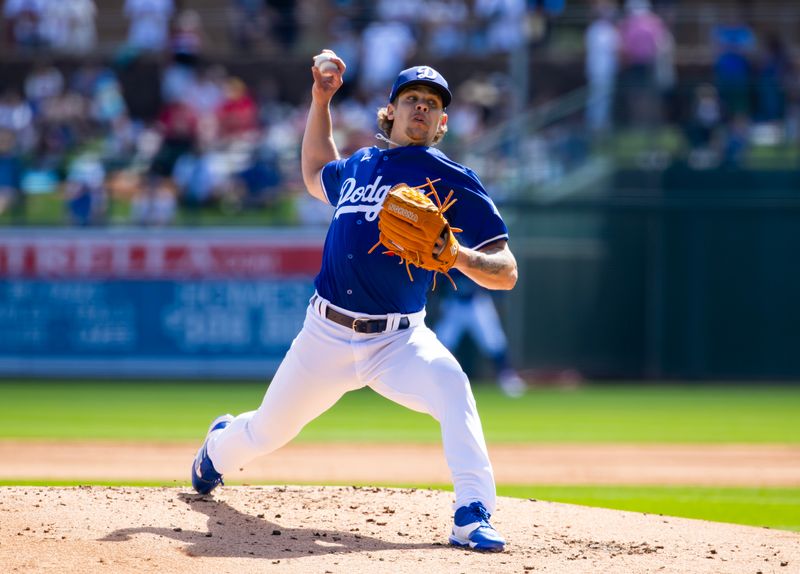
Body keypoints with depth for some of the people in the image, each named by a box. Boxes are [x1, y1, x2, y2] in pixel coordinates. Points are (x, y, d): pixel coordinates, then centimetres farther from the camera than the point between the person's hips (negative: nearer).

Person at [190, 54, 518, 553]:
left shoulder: (453, 180, -2)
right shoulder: (358, 166, 12)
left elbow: (506, 273, -7)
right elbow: (316, 176, 37)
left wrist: (458, 255, -28)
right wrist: (321, 100, 28)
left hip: (398, 340, -4)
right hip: (326, 336, 4)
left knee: (449, 383, -35)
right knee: (264, 434, 15)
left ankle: (473, 516, -37)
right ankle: (220, 446, 52)